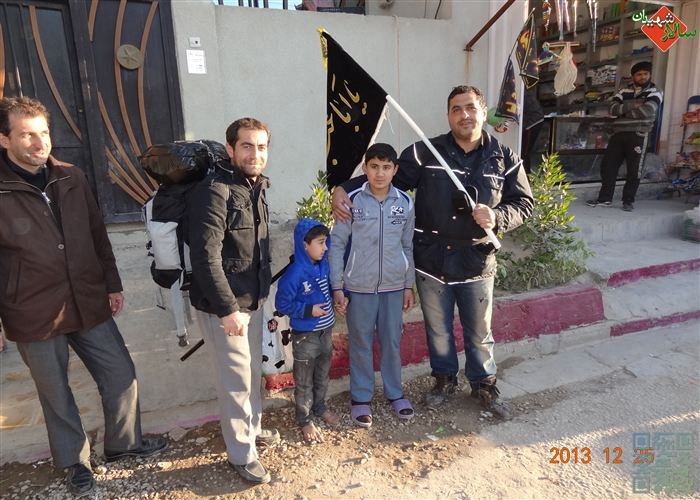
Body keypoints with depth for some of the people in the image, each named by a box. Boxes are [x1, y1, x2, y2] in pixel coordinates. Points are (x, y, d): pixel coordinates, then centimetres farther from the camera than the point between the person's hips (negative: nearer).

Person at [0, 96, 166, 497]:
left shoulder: (72, 178, 2)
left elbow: (98, 235, 8)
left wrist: (113, 284, 8)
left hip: (89, 304, 4)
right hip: (34, 316, -3)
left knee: (121, 375, 12)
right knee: (56, 394, 14)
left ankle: (124, 443, 36)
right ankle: (75, 462, 38)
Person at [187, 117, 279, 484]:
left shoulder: (256, 188, 8)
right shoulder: (214, 191, -20)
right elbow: (205, 257, -24)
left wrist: (261, 294, 13)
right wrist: (228, 308, -24)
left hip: (252, 301, 8)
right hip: (223, 306, -8)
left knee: (253, 372, 21)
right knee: (236, 380, 4)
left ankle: (252, 428, 43)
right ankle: (242, 455, 23)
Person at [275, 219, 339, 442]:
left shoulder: (324, 265, -1)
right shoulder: (295, 273, -22)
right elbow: (282, 303, -17)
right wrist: (308, 310, -22)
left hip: (326, 331, 7)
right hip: (305, 336, -7)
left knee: (323, 375, 23)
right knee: (304, 382, 10)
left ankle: (320, 407, 44)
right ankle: (305, 421, 27)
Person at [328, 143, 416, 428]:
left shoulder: (405, 203, -1)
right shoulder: (352, 201, -9)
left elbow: (408, 246, 8)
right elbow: (337, 245, -4)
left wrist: (409, 285, 9)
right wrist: (337, 287, -7)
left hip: (394, 286, 2)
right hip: (359, 287, -2)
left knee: (392, 342, 15)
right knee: (360, 343, 11)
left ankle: (395, 393, 34)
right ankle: (361, 398, 28)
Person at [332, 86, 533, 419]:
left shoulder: (504, 158, 1)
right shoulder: (424, 153, -5)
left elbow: (524, 203, 5)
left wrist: (497, 217, -15)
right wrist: (344, 188, -15)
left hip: (477, 261, 1)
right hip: (431, 259, 0)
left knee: (479, 332, 17)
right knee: (438, 330, 17)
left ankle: (484, 383, 42)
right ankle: (444, 378, 43)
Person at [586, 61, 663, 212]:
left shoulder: (655, 92, 2)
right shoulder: (624, 91, 14)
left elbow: (647, 111, -15)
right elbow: (612, 109, -1)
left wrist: (623, 112, -5)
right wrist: (632, 105, -14)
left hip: (639, 135, -4)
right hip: (619, 133, 4)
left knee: (634, 170, 0)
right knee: (608, 165, 1)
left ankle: (628, 201, 10)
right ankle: (605, 198, 10)